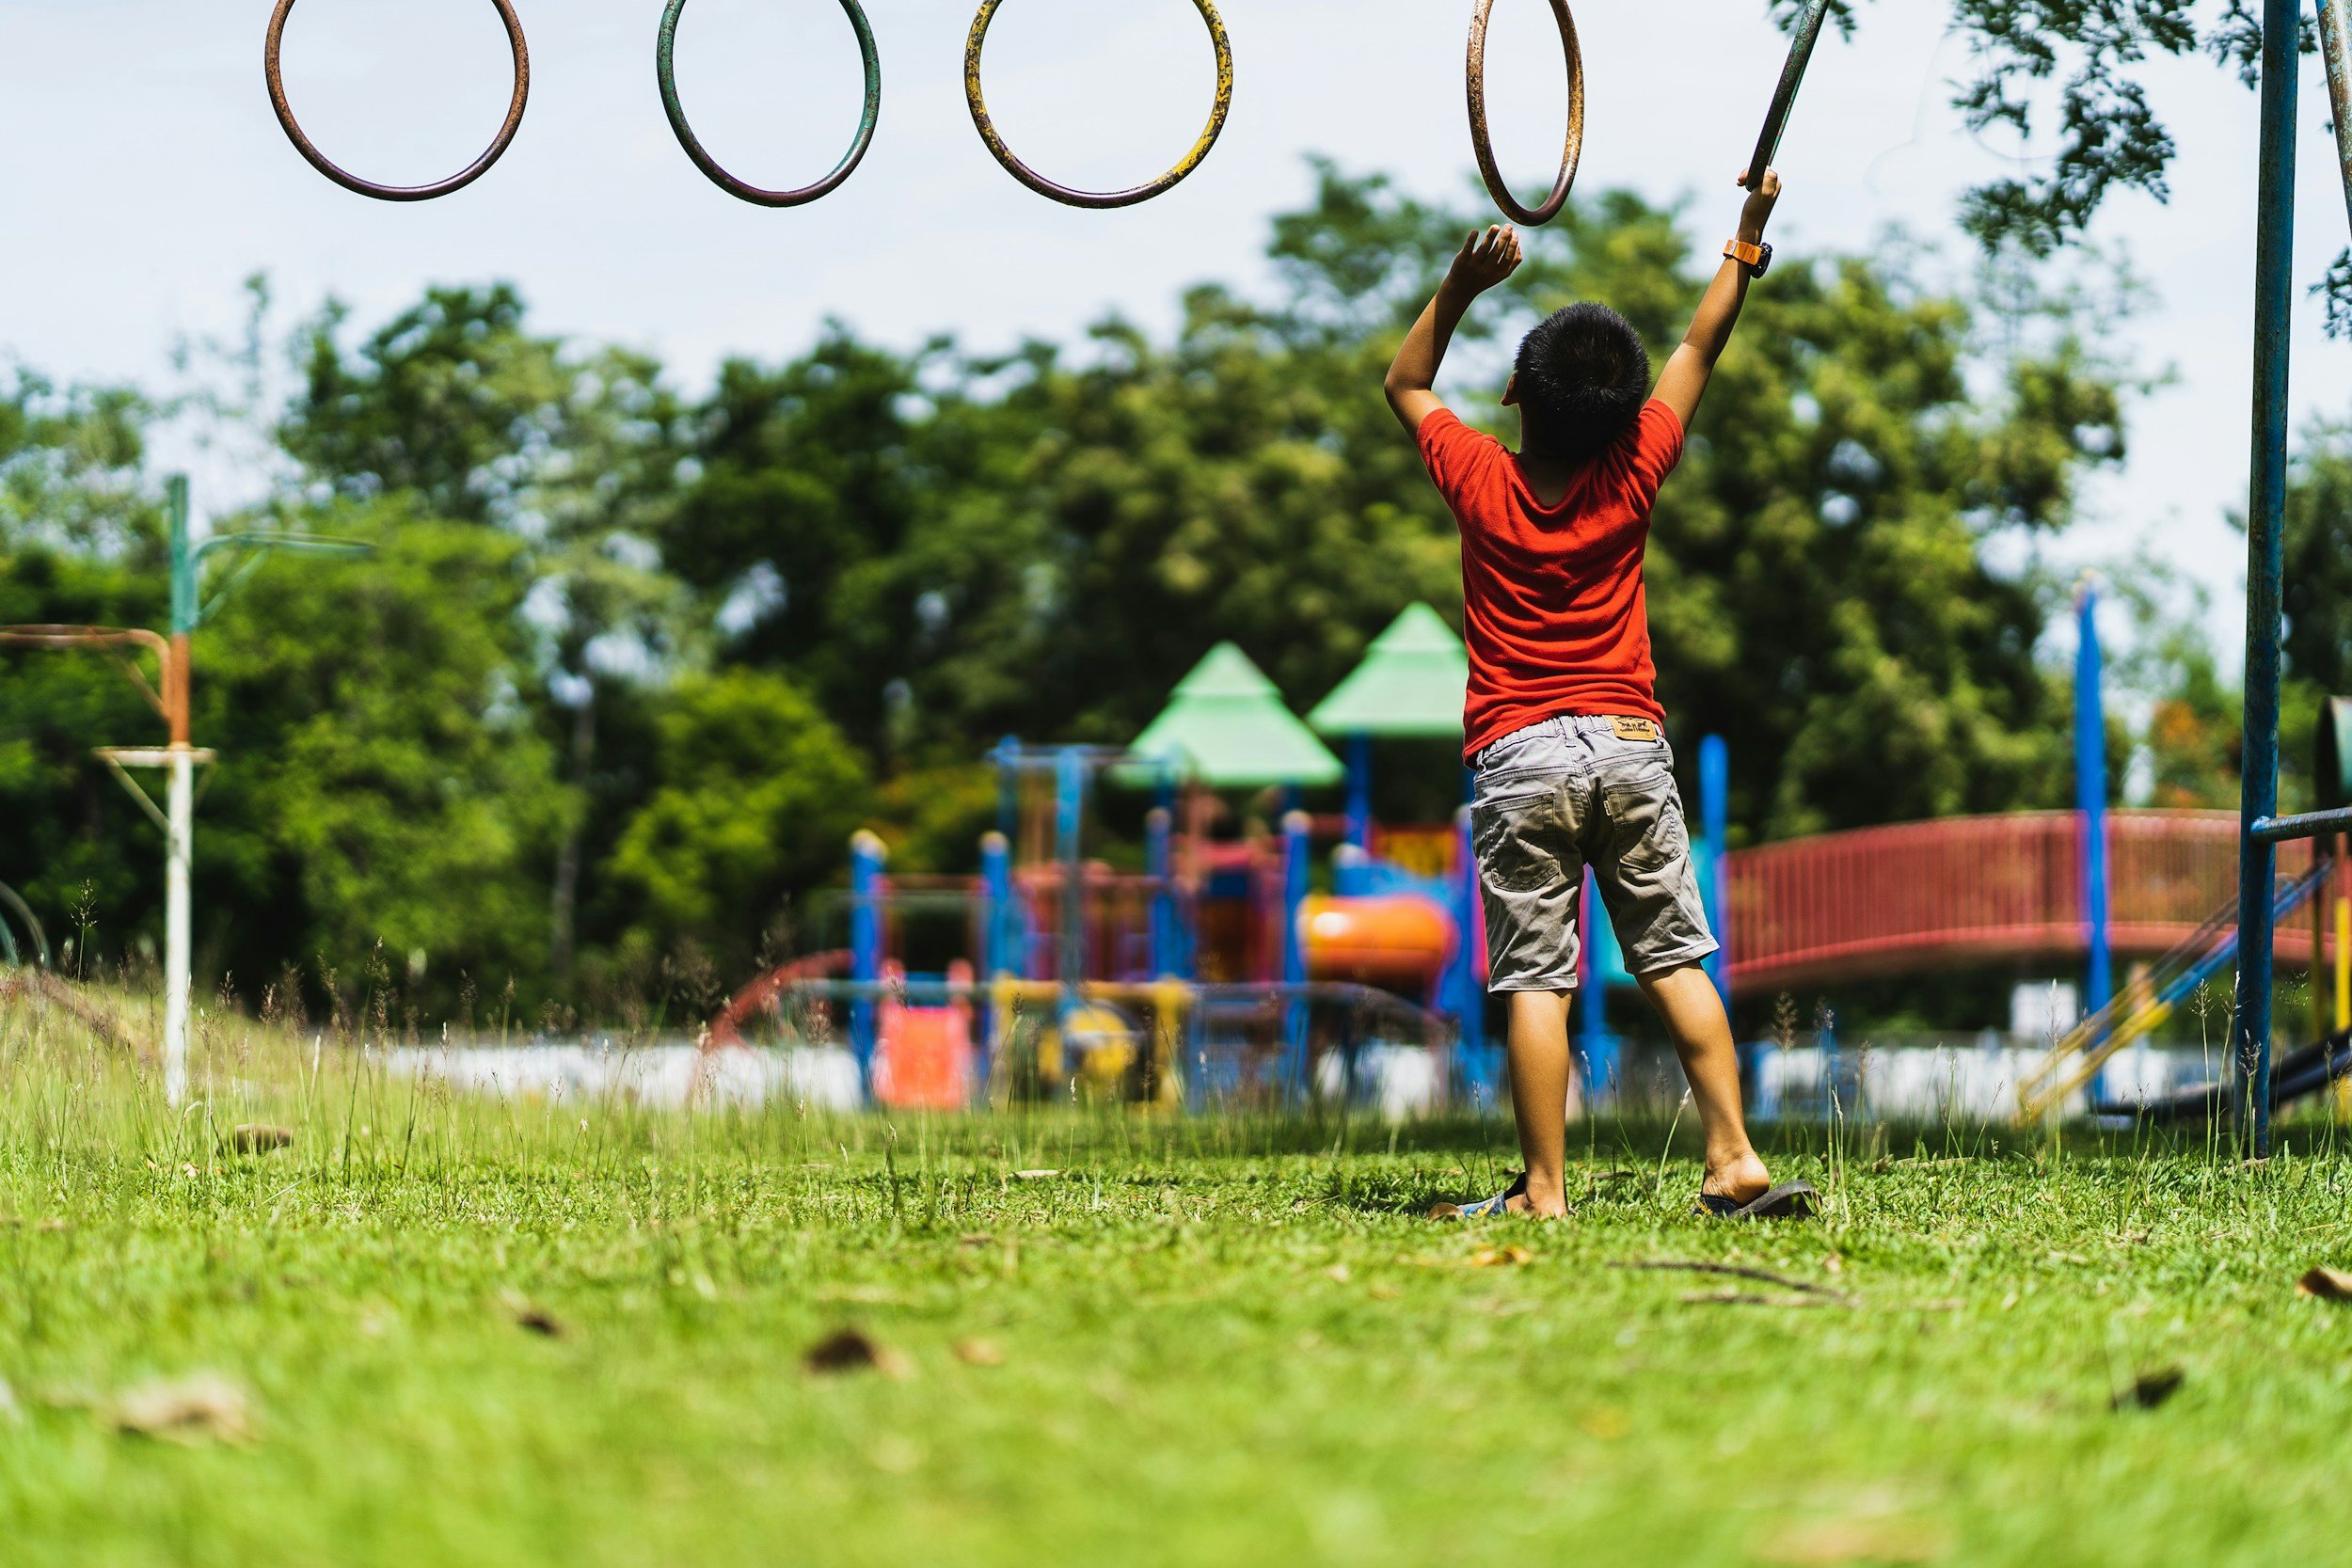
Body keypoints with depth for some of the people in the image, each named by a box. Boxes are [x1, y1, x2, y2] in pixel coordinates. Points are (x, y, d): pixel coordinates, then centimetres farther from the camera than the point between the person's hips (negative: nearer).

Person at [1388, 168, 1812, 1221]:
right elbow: (1699, 350, 12)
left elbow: (1406, 384, 14)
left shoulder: (1479, 483, -4)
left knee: (1536, 979, -5)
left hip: (1520, 755, -2)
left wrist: (1462, 287, 6)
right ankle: (1733, 1161, -1)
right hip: (1630, 744, 2)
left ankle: (1544, 1192, -8)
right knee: (1675, 959, 5)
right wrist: (1747, 241, 23)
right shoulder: (1634, 479, -2)